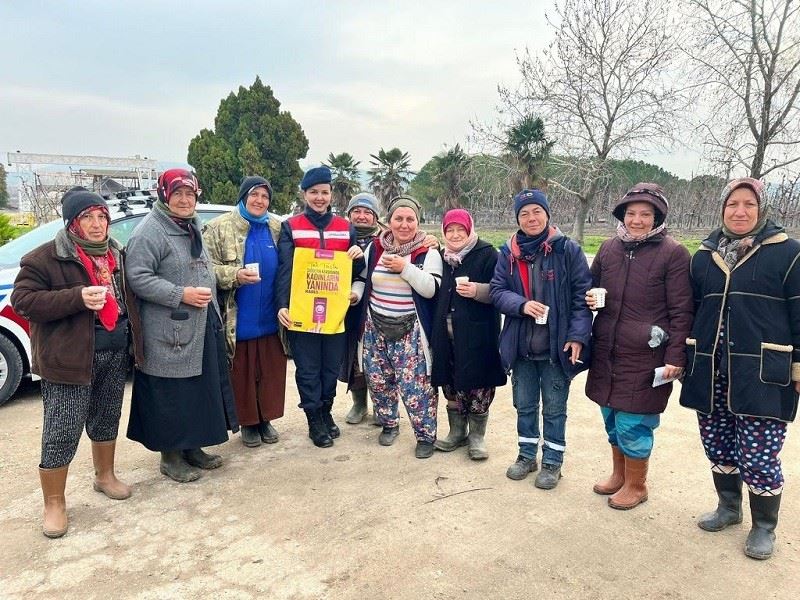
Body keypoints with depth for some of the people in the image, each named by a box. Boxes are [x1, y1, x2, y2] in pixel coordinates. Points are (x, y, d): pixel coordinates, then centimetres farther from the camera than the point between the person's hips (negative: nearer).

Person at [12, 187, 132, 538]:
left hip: (116, 353, 6)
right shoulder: (46, 258, -9)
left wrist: (131, 342, 10)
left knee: (106, 420, 19)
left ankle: (104, 476, 40)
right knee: (62, 433, -1)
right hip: (70, 358, -6)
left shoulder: (116, 253, 11)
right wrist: (77, 298, -25)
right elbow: (22, 301, -13)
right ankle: (54, 504, 16)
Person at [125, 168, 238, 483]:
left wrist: (209, 300, 20)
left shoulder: (192, 229, 16)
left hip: (202, 329, 9)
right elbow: (137, 278, -20)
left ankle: (192, 447, 29)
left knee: (201, 390, 14)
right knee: (171, 395, 0)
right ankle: (170, 455, 16)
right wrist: (181, 295, -23)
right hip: (169, 333, -9)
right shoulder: (150, 231, -12)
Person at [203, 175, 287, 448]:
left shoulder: (278, 228, 7)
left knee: (272, 372, 10)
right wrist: (235, 276, -22)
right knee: (242, 374, 8)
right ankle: (248, 423, 24)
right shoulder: (219, 228, -3)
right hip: (239, 320, -3)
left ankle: (266, 419, 28)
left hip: (271, 319, 3)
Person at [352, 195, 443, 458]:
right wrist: (355, 293, -5)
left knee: (415, 384, -6)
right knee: (378, 380, 12)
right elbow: (362, 278, 16)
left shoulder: (427, 252, -5)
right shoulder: (375, 248, 6)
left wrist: (405, 267, -23)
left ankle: (426, 434, 11)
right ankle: (389, 424, 34)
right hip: (376, 327, 5)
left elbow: (431, 289, -15)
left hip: (410, 331, -4)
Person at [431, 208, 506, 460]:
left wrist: (478, 291, -24)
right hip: (447, 333, 6)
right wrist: (435, 330, 16)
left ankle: (477, 436, 18)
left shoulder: (487, 254, -6)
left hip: (477, 335, -5)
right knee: (451, 384, 12)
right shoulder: (442, 256, 13)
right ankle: (457, 432, 28)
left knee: (477, 384, 1)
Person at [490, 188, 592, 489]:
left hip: (556, 346, -3)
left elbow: (583, 295, -8)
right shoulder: (509, 251, 2)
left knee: (554, 409, 11)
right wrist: (521, 304, -17)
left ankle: (552, 462, 28)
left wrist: (578, 336, -15)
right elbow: (497, 290, 2)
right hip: (520, 346, 3)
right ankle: (527, 455, 36)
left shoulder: (567, 250, -8)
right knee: (524, 405, 18)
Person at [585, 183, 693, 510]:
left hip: (645, 357, -5)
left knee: (632, 424, 2)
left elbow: (681, 311, -8)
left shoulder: (673, 254, -8)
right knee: (611, 417, 17)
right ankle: (618, 474, 38)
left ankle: (636, 485, 25)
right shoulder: (609, 248, 7)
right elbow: (590, 287, 21)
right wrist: (590, 299, -2)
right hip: (606, 352, 5)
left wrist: (675, 357, -11)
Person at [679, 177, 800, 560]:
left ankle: (764, 526, 23)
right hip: (710, 370, 4)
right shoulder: (705, 255, 10)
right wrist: (683, 358, 16)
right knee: (718, 448, 14)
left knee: (759, 457, 0)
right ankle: (728, 508, 37)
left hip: (763, 373, -4)